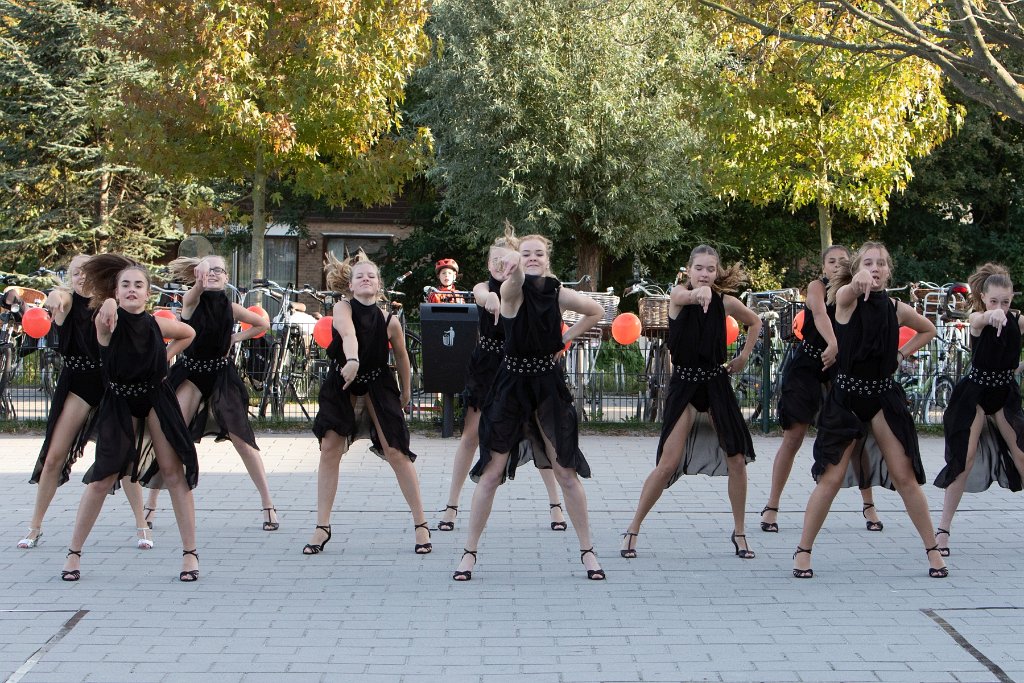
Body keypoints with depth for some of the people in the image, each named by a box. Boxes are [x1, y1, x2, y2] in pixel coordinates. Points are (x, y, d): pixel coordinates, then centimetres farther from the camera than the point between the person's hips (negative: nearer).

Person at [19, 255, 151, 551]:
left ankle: (141, 525, 7)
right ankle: (35, 527, 9)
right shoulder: (69, 300, -2)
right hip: (77, 384, -1)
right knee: (55, 456, -2)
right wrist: (54, 297, -51)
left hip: (110, 382, 1)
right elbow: (56, 298, -26)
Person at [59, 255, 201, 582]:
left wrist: (165, 356, 3)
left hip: (157, 400, 2)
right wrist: (107, 307, -60)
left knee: (174, 473, -3)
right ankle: (74, 553, 10)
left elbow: (188, 333, 15)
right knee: (102, 479, -3)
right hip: (120, 403, -2)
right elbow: (105, 316, -39)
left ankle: (190, 553, 4)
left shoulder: (156, 324, -5)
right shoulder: (110, 322, -14)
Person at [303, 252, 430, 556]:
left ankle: (420, 524, 6)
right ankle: (322, 527, 2)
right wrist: (352, 360, -57)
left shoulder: (390, 321, -12)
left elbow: (401, 356, 4)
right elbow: (348, 333, -38)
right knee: (329, 449, -6)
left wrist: (406, 392, 15)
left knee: (396, 453, -3)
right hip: (342, 386, 0)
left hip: (378, 387, 0)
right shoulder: (343, 308, -16)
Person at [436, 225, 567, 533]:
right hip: (485, 368, 1)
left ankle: (555, 504, 11)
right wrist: (491, 299, -55)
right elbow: (483, 296, -30)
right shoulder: (483, 288, -4)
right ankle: (451, 505, 8)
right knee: (471, 435, 0)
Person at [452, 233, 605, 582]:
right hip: (511, 383, -2)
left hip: (548, 385, 2)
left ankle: (587, 551, 14)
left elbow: (596, 311, 17)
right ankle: (469, 551, 11)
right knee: (492, 472, 1)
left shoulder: (558, 293, -1)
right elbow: (514, 282, -37)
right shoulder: (512, 291, -11)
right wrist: (513, 266, -60)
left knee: (566, 471, 3)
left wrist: (566, 338, 6)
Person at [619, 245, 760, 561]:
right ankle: (633, 529, 5)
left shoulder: (725, 302, -1)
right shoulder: (677, 295, -10)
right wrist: (699, 292, -58)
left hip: (716, 384, 3)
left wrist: (744, 356, 10)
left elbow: (755, 322, 19)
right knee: (668, 464, -8)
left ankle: (739, 532, 16)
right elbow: (685, 296, -36)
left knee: (736, 460, 1)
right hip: (683, 385, -3)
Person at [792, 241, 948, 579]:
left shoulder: (896, 308, 4)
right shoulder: (846, 299, -7)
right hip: (846, 396, -2)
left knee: (905, 477, 2)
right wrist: (858, 281, -57)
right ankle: (803, 550, 7)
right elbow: (847, 289, -34)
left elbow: (928, 330, 23)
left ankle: (932, 549, 13)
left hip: (884, 396, 3)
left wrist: (901, 354, 8)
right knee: (831, 478, -4)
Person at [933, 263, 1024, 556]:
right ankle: (943, 529, -4)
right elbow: (982, 319, -39)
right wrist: (992, 315, -63)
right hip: (976, 392, -3)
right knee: (965, 459, -9)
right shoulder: (977, 319, -15)